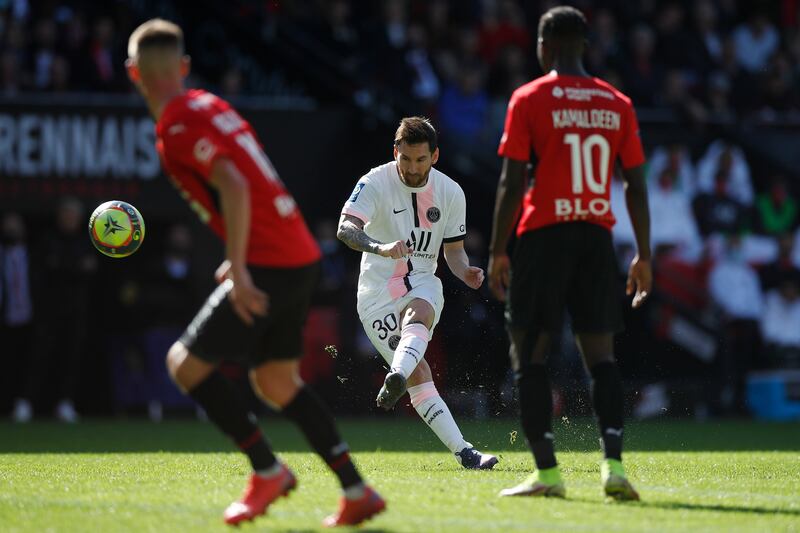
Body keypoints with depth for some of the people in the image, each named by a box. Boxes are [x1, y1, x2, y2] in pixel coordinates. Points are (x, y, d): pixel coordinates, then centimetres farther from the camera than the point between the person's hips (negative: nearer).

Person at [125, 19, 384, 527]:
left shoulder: (177, 127, -11)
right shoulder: (210, 106, 17)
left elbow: (234, 187, -23)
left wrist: (239, 270, -25)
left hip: (269, 265, -9)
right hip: (302, 256, 9)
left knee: (186, 362, -5)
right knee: (276, 381, 18)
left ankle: (268, 470, -3)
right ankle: (357, 491, 14)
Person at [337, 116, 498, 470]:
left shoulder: (450, 192, 2)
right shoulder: (376, 182, -11)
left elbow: (453, 249, 13)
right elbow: (345, 228, -26)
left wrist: (466, 272, -10)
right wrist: (379, 248, -45)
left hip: (422, 284, 2)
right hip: (377, 289, -2)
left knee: (419, 314, -35)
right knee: (418, 373, -15)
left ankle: (395, 380, -61)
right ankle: (462, 452, -17)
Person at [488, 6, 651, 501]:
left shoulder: (530, 99, -3)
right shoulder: (617, 103, 8)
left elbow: (512, 181, -7)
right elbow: (636, 186, 8)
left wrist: (497, 251, -2)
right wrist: (644, 256, 14)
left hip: (543, 235, -3)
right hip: (597, 236, 4)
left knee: (529, 354, 2)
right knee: (601, 354, 6)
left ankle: (547, 472, -4)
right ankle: (614, 464, -10)